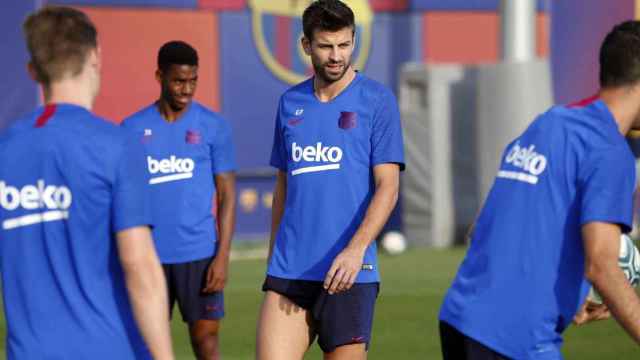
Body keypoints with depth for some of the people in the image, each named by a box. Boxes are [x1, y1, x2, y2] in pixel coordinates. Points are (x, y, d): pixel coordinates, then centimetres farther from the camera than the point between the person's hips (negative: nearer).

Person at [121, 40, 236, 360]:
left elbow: (227, 196, 1)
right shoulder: (132, 129, 4)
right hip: (149, 257, 1)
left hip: (199, 254, -1)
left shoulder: (213, 126, 1)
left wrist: (223, 256, -7)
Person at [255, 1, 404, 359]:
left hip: (347, 274, -4)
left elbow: (387, 188, -8)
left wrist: (355, 250, -22)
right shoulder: (290, 103, 12)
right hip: (288, 271, 4)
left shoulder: (377, 100, -2)